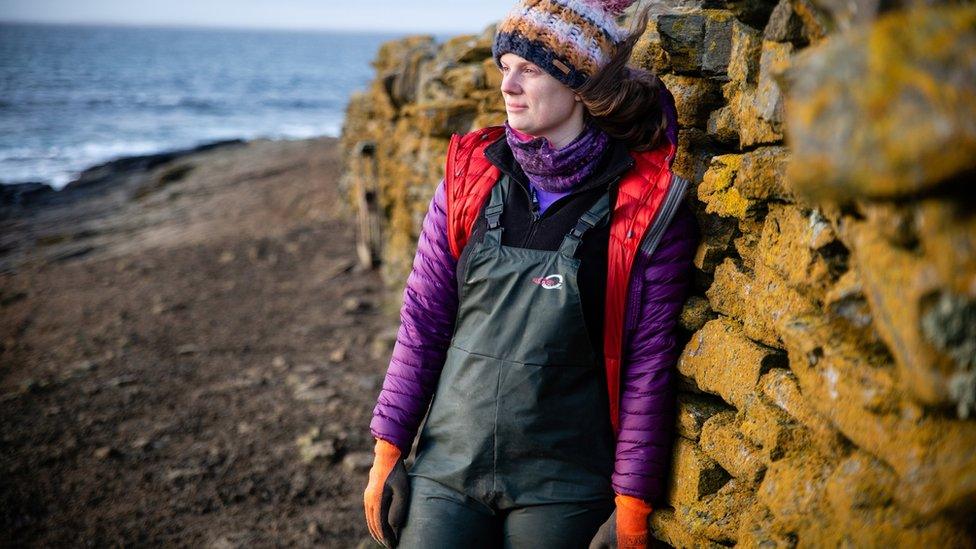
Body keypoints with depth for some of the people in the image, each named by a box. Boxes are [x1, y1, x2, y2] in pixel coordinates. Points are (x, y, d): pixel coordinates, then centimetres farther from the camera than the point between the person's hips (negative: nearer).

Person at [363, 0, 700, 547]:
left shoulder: (647, 205, -10)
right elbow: (422, 323, 3)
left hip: (565, 490, -2)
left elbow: (649, 366, -8)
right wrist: (387, 451, 2)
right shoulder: (470, 175, -1)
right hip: (448, 469, 3)